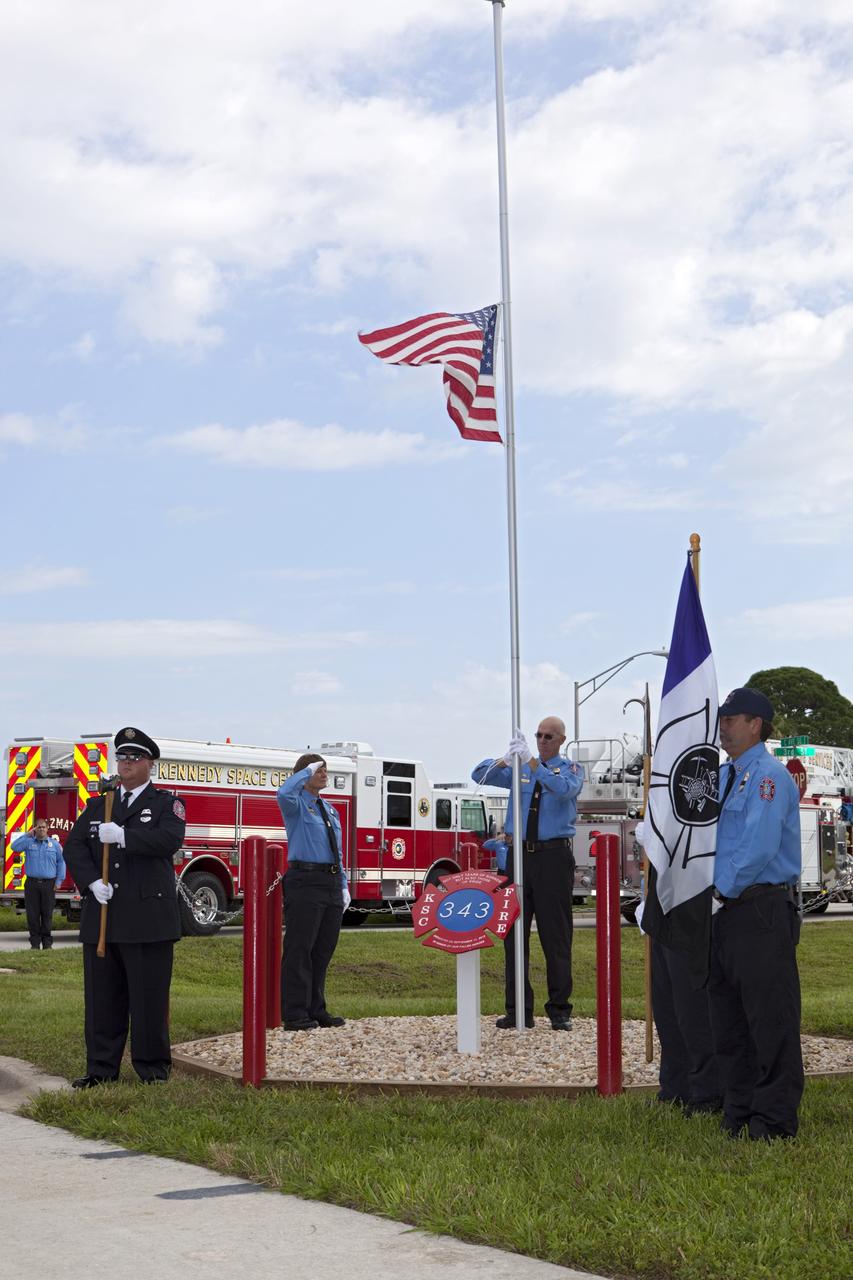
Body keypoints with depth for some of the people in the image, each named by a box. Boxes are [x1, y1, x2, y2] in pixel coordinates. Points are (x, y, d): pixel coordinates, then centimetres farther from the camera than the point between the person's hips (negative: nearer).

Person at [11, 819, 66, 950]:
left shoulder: (55, 844, 7)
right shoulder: (28, 842, 7)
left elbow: (61, 863, 10)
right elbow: (15, 847, -10)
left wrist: (59, 881, 3)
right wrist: (27, 835, -8)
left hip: (49, 884, 0)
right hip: (32, 883, 0)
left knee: (47, 914, 2)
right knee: (32, 914, 0)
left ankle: (47, 943, 8)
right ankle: (35, 942, 6)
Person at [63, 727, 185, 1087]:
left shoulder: (166, 803, 5)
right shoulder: (97, 806, 17)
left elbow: (170, 839, -14)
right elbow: (74, 847, 6)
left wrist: (122, 836, -20)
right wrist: (91, 881, -10)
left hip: (149, 918, -4)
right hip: (101, 918, 4)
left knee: (149, 996, -1)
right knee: (102, 996, 6)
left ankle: (153, 1067, 9)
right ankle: (101, 1067, 14)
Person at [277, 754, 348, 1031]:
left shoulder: (330, 810, 20)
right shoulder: (296, 804, -3)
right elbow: (284, 793, -29)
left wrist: (343, 885, 16)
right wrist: (307, 770, -15)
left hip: (332, 883, 8)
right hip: (305, 882, -8)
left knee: (324, 950, 12)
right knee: (299, 949, -5)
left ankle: (317, 1010, 20)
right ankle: (295, 1015, -3)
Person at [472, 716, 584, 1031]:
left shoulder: (571, 769, 4)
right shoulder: (518, 768, 14)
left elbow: (565, 788, -18)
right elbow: (480, 775, 5)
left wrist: (532, 762, -29)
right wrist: (504, 760, -15)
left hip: (554, 856, -3)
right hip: (519, 854, 3)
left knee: (556, 934, 0)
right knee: (514, 933, 3)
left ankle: (559, 1010, 7)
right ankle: (518, 1010, 9)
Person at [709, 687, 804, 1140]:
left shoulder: (768, 776, -12)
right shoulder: (721, 776, 15)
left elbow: (760, 847, -21)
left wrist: (724, 888, -13)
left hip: (761, 911, -9)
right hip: (725, 910, 9)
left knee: (770, 1018, -4)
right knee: (728, 1018, 13)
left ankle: (772, 1119, 3)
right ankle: (738, 1111, 23)